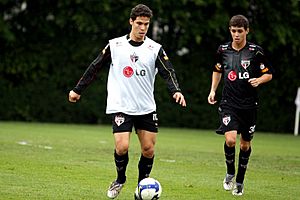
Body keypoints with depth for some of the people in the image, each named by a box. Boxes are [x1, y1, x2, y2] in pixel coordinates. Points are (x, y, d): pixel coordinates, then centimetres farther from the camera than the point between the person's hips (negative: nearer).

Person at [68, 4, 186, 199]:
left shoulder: (155, 49, 1)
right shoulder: (115, 45, 1)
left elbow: (168, 72, -8)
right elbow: (95, 68, 9)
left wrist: (176, 91, -27)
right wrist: (78, 90, 11)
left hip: (147, 108, 2)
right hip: (121, 107, -2)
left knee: (149, 149, 1)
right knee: (122, 147, -14)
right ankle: (120, 180, 13)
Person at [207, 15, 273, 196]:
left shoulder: (256, 51, -5)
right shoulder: (223, 50, 3)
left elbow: (269, 74, 3)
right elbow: (217, 70, 21)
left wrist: (259, 80, -18)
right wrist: (213, 90, 11)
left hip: (249, 105, 0)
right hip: (229, 103, 0)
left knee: (245, 144, 9)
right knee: (230, 140, -18)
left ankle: (240, 181, 27)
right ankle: (230, 173, 8)